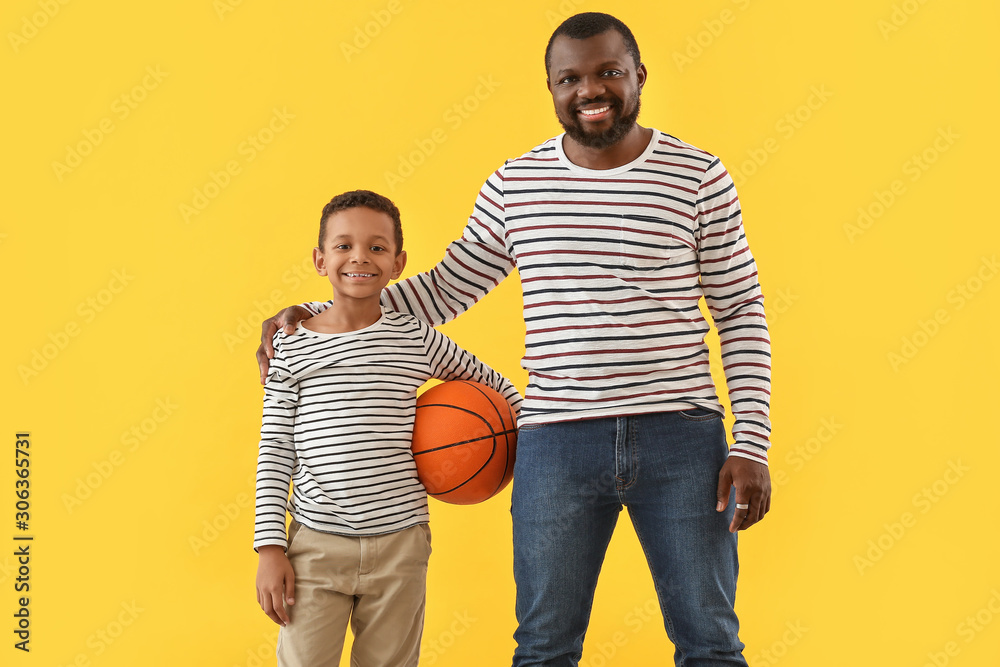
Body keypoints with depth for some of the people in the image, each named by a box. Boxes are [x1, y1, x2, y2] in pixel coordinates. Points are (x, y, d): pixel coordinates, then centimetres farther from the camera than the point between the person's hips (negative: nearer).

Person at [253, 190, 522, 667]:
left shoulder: (417, 340, 2)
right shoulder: (293, 346, 0)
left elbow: (494, 387, 19)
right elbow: (275, 452, 1)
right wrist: (270, 547, -3)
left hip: (400, 545, 1)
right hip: (317, 546, -1)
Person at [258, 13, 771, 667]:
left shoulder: (700, 177, 1)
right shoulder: (514, 185, 6)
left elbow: (742, 315, 3)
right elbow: (445, 288, 15)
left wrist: (751, 446, -5)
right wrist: (315, 317, 8)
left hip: (681, 440, -1)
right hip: (556, 441, 2)